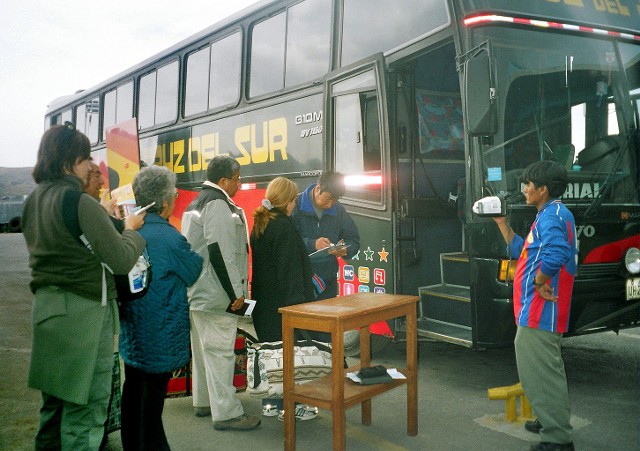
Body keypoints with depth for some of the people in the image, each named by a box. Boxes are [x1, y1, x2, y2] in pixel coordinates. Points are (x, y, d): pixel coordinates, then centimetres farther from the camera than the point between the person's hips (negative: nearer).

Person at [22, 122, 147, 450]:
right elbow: (121, 261, -20)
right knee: (84, 410, 2)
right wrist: (131, 230, -1)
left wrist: (110, 221, 11)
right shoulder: (81, 203, -18)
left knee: (54, 403, 20)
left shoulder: (33, 202, 8)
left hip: (47, 307, 9)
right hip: (83, 312, -8)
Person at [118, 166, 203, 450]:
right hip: (160, 333, -7)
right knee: (153, 395, 2)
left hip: (131, 330, 7)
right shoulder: (170, 238, -21)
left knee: (133, 389, 18)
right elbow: (193, 271, -7)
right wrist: (196, 256, 11)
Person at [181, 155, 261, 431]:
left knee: (202, 347, 18)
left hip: (196, 291, 11)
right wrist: (235, 292, -17)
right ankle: (226, 413, -1)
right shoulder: (218, 204, -15)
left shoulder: (197, 203, 18)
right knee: (219, 350, -6)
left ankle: (203, 401, 29)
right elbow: (220, 252, -22)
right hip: (215, 293, -11)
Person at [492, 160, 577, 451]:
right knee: (544, 370, 23)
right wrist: (501, 223, 17)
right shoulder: (550, 215, 17)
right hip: (538, 310, 11)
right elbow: (523, 251, 21)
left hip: (540, 310, -11)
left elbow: (556, 254, -36)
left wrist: (539, 282, -22)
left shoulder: (552, 215, -17)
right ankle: (552, 422, 38)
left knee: (540, 373, -6)